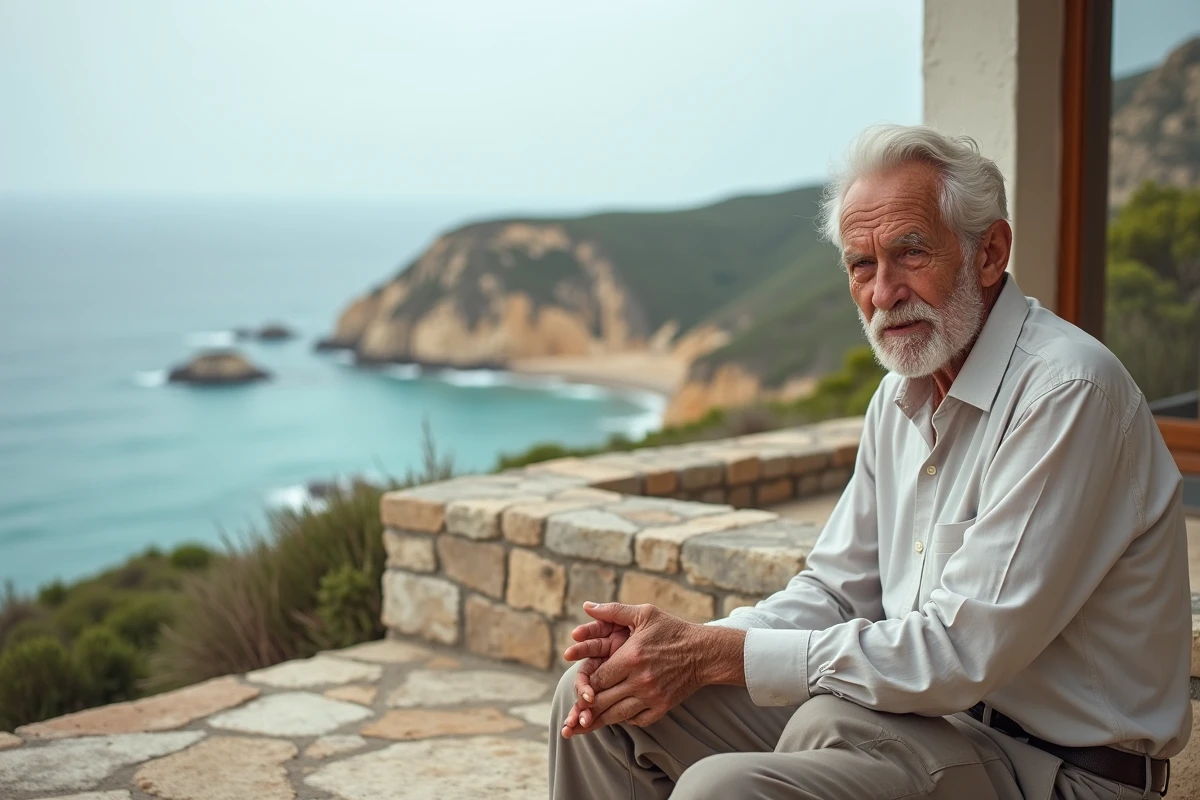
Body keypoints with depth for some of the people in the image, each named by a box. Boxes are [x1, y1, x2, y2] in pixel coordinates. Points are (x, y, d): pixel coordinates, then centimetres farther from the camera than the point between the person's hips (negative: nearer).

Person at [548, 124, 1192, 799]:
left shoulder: (1067, 391, -20)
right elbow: (837, 591, 11)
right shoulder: (901, 398, 9)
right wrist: (683, 647, -7)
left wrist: (718, 654, -20)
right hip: (925, 712, 8)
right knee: (609, 706, 1)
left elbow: (960, 653, -24)